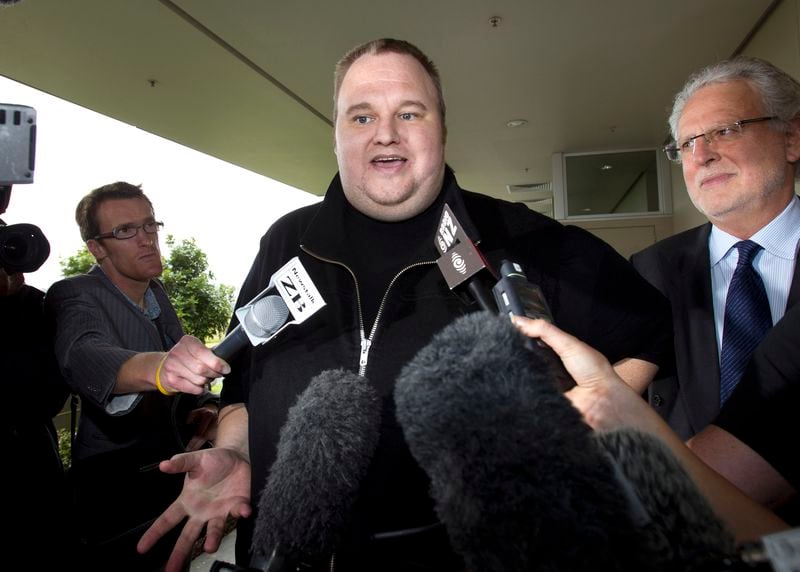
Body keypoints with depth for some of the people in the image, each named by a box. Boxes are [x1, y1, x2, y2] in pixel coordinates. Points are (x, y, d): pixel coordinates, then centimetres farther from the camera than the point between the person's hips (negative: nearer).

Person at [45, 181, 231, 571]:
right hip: (119, 480, -6)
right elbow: (83, 355, -38)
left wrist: (206, 406, -9)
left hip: (178, 464, 7)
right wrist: (157, 367, -61)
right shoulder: (74, 296, -15)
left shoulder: (156, 291, 7)